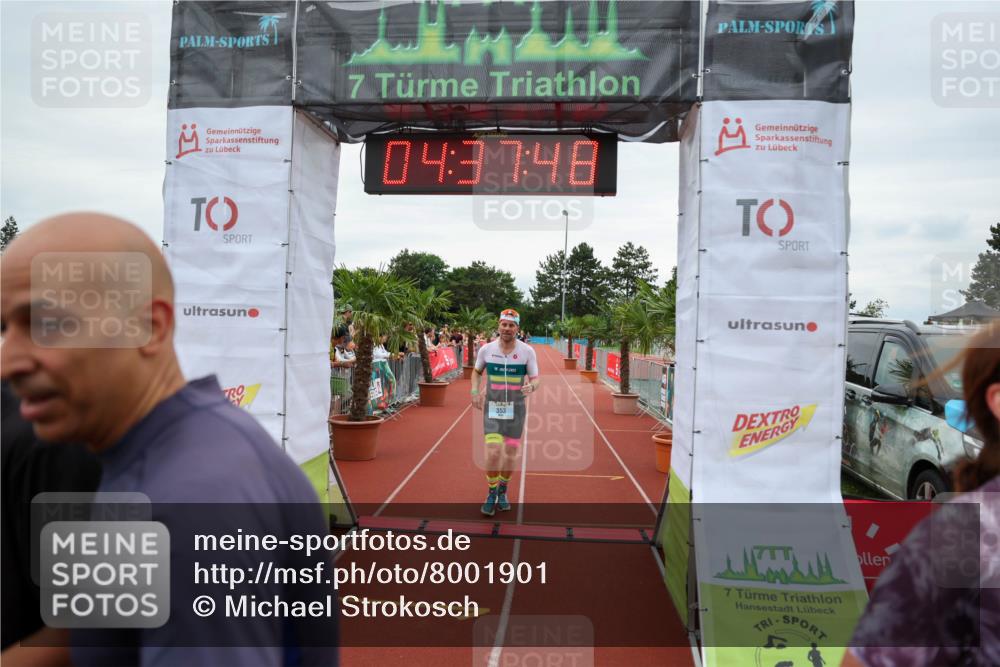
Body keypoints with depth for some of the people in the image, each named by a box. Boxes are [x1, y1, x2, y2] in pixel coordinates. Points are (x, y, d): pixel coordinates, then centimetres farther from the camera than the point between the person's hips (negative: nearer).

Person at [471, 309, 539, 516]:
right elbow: (476, 371, 13)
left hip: (516, 408, 1)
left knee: (511, 455, 7)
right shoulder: (486, 349, -5)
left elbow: (535, 379, -2)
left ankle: (502, 491, 32)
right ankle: (491, 493, 10)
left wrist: (531, 386, -26)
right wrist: (475, 391, -4)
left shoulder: (527, 351, -8)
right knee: (493, 452, -13)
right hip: (492, 407, 0)